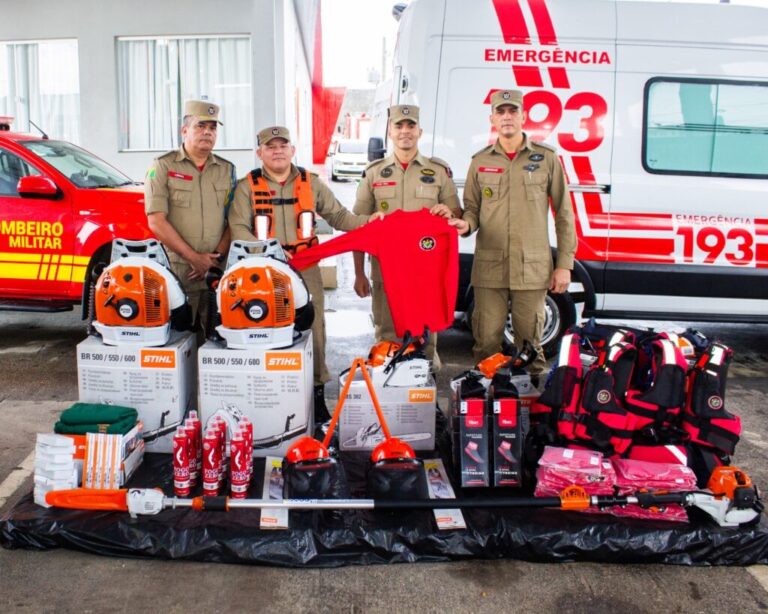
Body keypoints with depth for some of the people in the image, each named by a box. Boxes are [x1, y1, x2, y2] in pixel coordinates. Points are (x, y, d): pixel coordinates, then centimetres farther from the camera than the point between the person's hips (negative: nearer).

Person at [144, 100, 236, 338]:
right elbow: (156, 222, -6)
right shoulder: (162, 166, 2)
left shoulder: (227, 169, 14)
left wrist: (217, 256, -6)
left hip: (218, 271, 3)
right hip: (175, 272, -3)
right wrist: (194, 258, -10)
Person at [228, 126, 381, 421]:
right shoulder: (247, 186, 5)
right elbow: (238, 229, -4)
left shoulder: (311, 183, 11)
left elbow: (338, 216, 11)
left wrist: (368, 221, -6)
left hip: (305, 269, 1)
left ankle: (317, 391, 13)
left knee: (313, 327, 2)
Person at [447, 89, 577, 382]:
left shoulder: (546, 158, 5)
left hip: (532, 268, -1)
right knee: (487, 341, 4)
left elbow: (564, 214, 5)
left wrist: (564, 264, 1)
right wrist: (466, 223, -11)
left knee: (530, 341, 5)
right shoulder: (480, 161, 10)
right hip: (489, 267, 1)